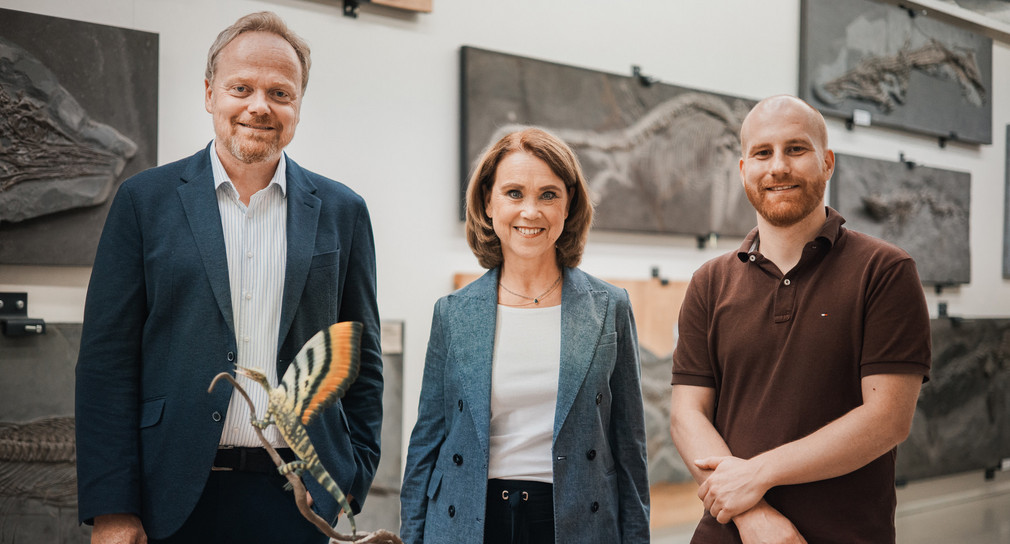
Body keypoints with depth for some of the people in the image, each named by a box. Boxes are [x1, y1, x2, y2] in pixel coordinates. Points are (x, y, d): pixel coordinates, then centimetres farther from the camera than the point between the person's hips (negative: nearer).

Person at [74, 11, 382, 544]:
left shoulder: (341, 211, 7)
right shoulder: (146, 199, 2)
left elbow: (363, 358, 10)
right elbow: (107, 357, -2)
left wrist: (355, 477, 2)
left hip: (300, 496, 1)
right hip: (176, 499, -1)